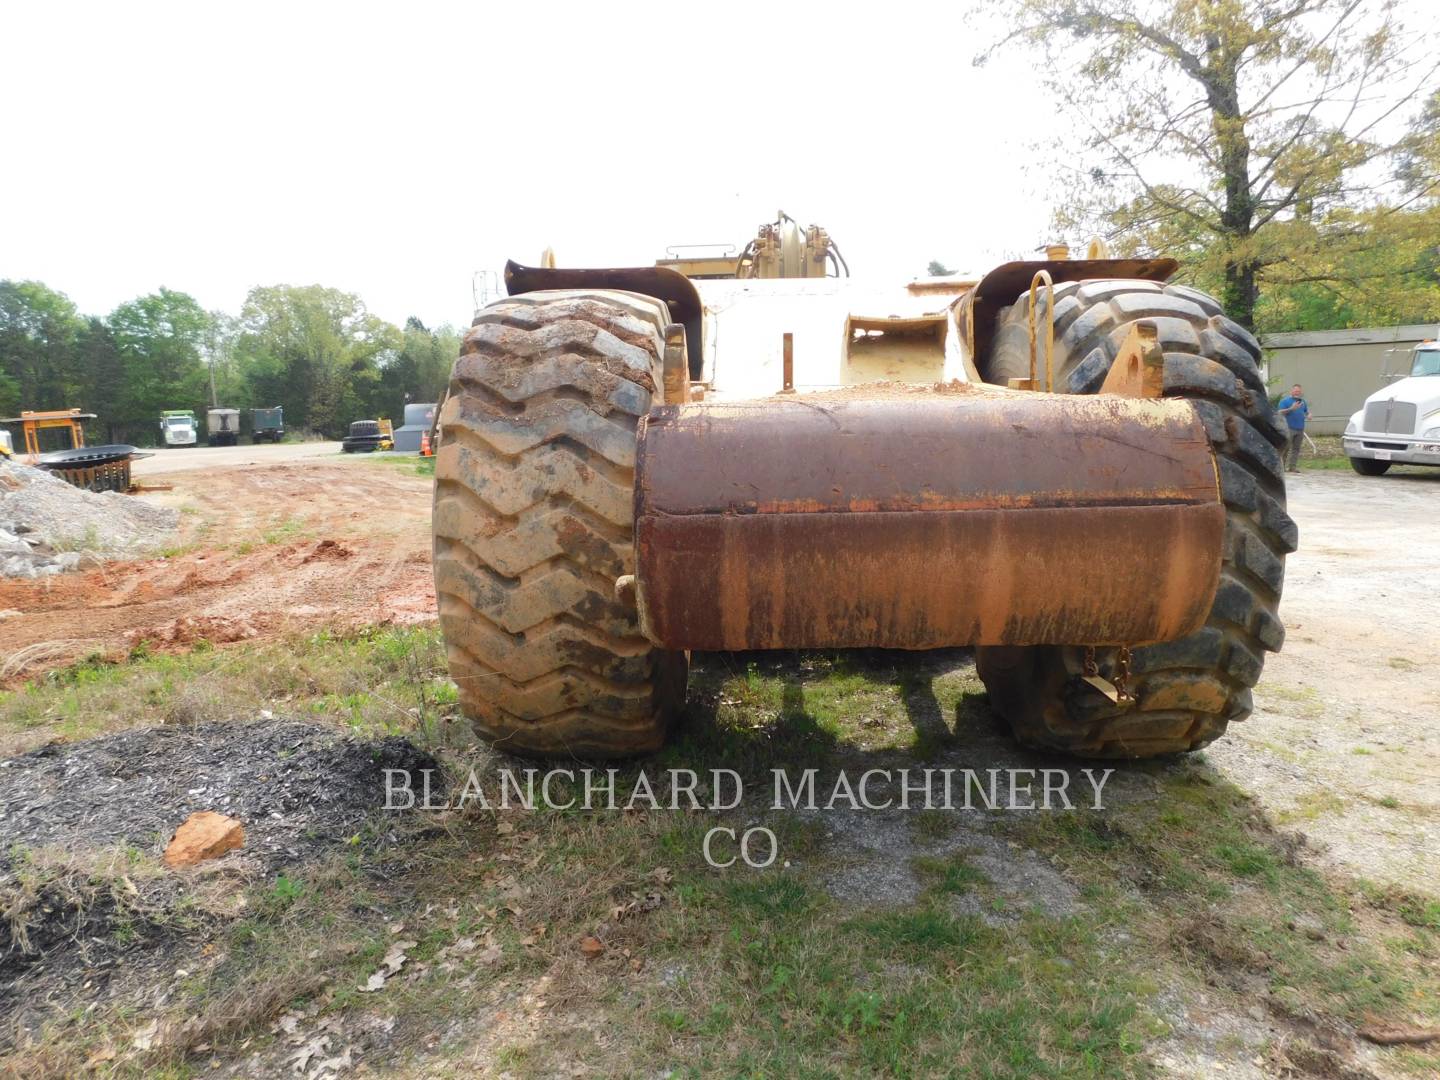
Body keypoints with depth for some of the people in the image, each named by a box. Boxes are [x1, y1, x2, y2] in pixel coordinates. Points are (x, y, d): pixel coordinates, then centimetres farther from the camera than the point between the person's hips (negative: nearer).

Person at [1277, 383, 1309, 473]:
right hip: (1289, 428, -6)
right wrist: (1291, 409, -21)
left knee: (1296, 448, 6)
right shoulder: (1285, 400, -1)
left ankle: (1293, 466, 9)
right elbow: (1280, 412, -9)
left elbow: (1306, 411, 29)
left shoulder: (1303, 401, 18)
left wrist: (1308, 413, 6)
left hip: (1300, 429, 6)